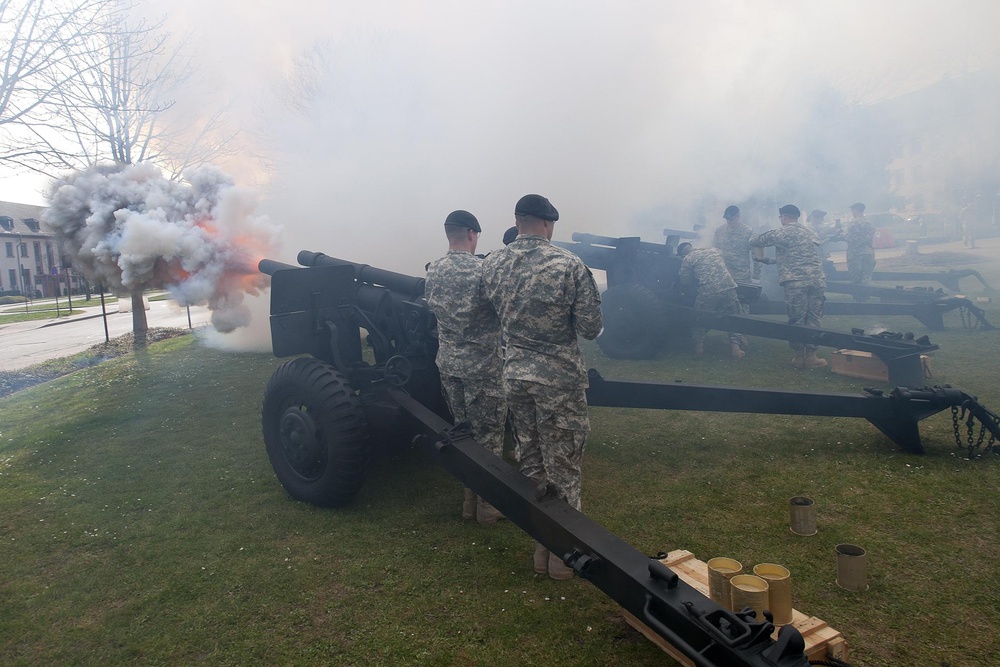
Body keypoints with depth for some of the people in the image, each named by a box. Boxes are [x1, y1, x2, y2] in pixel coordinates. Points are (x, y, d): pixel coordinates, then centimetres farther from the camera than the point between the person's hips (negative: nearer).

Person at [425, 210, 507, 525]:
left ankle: (470, 499, 27)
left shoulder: (432, 271, 2)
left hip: (448, 363, 6)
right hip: (483, 365, -6)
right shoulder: (482, 269, -18)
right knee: (489, 435, 7)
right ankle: (488, 505, 17)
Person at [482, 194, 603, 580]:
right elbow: (591, 329, -11)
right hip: (559, 379, -4)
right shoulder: (569, 266, -16)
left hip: (514, 375, 4)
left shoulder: (491, 265, -2)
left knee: (531, 465, 17)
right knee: (563, 469, 10)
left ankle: (541, 547, 29)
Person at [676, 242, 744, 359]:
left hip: (708, 292, -3)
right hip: (728, 287, 4)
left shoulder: (687, 260, 8)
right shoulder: (715, 250, 22)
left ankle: (699, 346, 16)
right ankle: (735, 346, 10)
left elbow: (684, 283, 11)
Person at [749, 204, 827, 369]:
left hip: (796, 281, -5)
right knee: (813, 319, 7)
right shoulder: (810, 232, 22)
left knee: (796, 319, 4)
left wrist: (752, 242, 30)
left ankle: (799, 356, 9)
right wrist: (769, 260, 36)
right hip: (817, 280, 5)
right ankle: (811, 355, 8)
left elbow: (759, 241, 5)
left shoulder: (783, 232, 1)